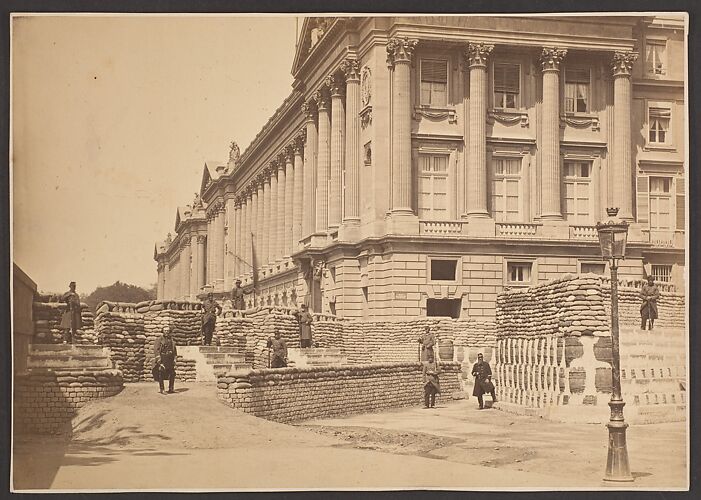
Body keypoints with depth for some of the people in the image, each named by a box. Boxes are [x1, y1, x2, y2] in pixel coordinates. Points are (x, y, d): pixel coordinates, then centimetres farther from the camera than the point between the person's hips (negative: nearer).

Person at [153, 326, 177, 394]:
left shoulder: (171, 340, 15)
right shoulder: (159, 340, -1)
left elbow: (175, 350, 21)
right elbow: (156, 350, -7)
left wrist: (174, 359, 12)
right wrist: (159, 360, -15)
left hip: (170, 360, 5)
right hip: (162, 359, -5)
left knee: (172, 374, 4)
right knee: (161, 375, -6)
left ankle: (170, 389, 14)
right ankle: (161, 389, -1)